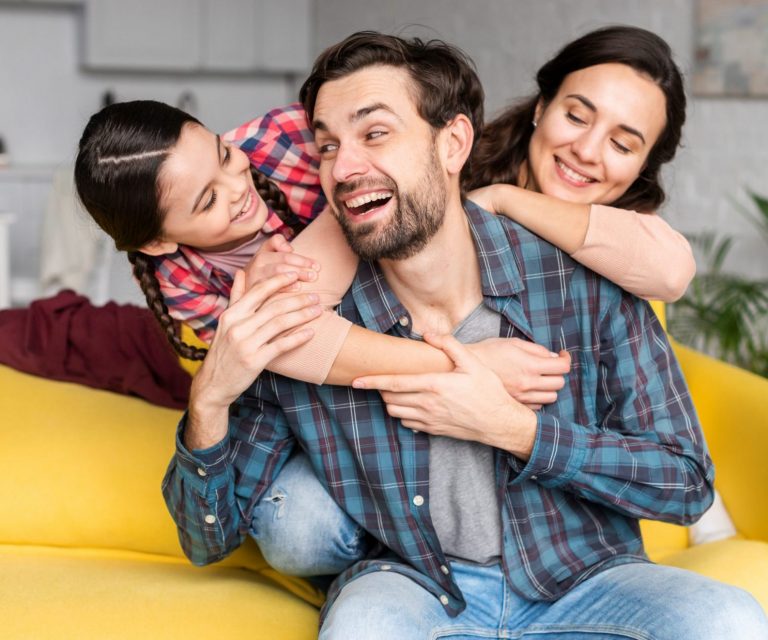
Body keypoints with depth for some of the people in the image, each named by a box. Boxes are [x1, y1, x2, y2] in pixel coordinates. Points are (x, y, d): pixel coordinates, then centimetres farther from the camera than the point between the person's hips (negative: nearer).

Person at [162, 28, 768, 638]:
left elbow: (687, 482, -9)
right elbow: (210, 538, -4)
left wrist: (511, 428, -20)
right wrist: (209, 402, -23)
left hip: (579, 582, 2)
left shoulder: (579, 279, -13)